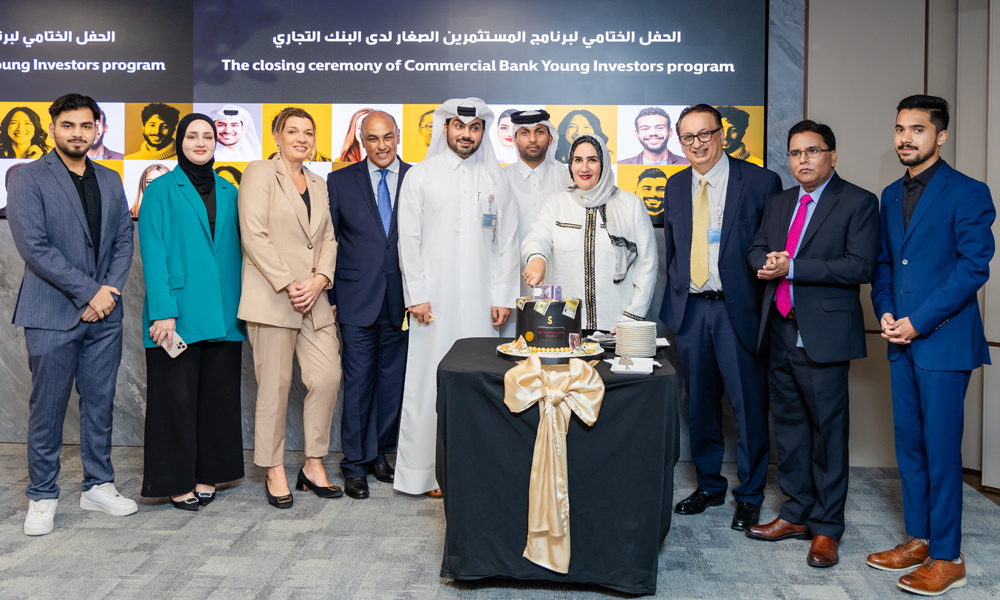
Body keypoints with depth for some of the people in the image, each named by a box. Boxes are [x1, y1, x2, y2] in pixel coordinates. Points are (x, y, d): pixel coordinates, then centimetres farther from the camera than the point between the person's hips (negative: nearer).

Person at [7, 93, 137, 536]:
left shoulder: (110, 181, 13)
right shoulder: (28, 178, -3)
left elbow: (123, 241, 10)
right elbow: (33, 246, -11)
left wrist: (109, 292, -6)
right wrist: (88, 292, -13)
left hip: (104, 314, 4)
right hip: (52, 314, -4)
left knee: (100, 403, 10)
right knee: (48, 408, 3)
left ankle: (98, 486, 23)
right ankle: (42, 496, 17)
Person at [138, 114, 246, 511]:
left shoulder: (228, 192, 14)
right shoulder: (162, 191, 2)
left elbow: (237, 250, 13)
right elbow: (153, 254, -5)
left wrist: (243, 306, 4)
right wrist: (163, 311, -15)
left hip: (223, 312, 4)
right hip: (178, 311, -4)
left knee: (218, 395, 7)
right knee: (177, 396, 0)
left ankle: (207, 475, 19)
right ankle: (177, 482, 12)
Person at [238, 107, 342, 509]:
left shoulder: (318, 185, 20)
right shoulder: (259, 173, 1)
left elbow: (328, 238, 14)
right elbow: (254, 234, -9)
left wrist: (319, 279, -5)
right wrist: (287, 284, -14)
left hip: (314, 298, 6)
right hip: (271, 298, -5)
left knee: (328, 377, 0)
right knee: (275, 385, -1)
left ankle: (314, 465, 14)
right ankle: (274, 472, 13)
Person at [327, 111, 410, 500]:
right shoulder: (340, 182, 5)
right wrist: (328, 296, 2)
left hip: (400, 300, 1)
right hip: (357, 300, -1)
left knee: (392, 380, 9)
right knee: (358, 382, 2)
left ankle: (378, 453, 26)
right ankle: (355, 464, 14)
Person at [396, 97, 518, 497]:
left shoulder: (496, 180, 12)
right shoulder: (420, 176, 6)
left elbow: (507, 242, 10)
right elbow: (409, 240, 1)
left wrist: (503, 296, 3)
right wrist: (417, 296, -6)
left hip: (481, 301, 2)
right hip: (434, 299, -2)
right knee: (430, 380, -2)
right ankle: (427, 471, 9)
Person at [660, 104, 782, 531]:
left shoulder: (760, 182, -5)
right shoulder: (676, 186, 11)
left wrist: (767, 309, -8)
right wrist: (675, 297, 13)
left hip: (739, 310, -4)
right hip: (690, 310, 5)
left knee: (749, 404, 3)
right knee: (699, 403, 14)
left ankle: (750, 495, 21)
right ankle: (709, 485, 31)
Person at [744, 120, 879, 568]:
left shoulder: (859, 203, -5)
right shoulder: (778, 202, 16)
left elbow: (860, 267, -15)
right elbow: (756, 251, 16)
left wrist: (792, 267, -18)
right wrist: (768, 260, -8)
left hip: (823, 334, -6)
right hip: (780, 331, 6)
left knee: (828, 428, 1)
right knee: (788, 424, 13)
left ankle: (827, 528, 14)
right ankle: (796, 514, 27)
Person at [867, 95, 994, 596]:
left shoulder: (968, 193, -6)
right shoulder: (891, 195, 15)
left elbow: (974, 267, -12)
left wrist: (918, 321, -15)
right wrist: (885, 313, 0)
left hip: (943, 341, -6)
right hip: (902, 342, 7)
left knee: (941, 448, -2)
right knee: (909, 443, 12)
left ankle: (946, 558, 10)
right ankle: (918, 539, 25)